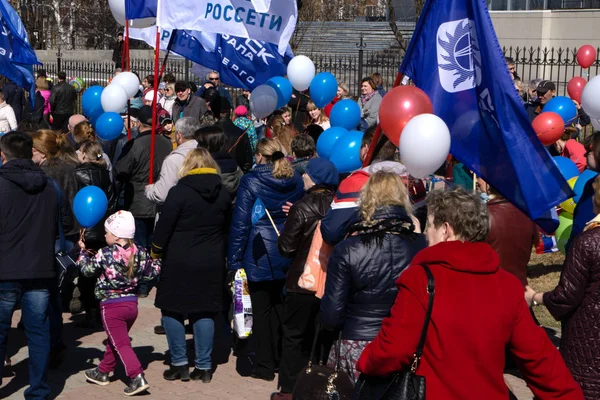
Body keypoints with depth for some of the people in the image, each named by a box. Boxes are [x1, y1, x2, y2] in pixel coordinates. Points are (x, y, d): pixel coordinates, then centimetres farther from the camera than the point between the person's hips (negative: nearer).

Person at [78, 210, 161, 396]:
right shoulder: (140, 252, -4)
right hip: (132, 304, 6)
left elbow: (88, 270, -1)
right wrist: (156, 259, 22)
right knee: (114, 340, 22)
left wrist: (82, 251, 14)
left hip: (112, 306, -6)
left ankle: (137, 378, -14)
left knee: (121, 344, -2)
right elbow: (152, 272, 3)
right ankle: (103, 372, 36)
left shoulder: (105, 254, -15)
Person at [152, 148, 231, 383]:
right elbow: (227, 228, 14)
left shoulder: (179, 192, -13)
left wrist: (157, 250, 5)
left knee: (172, 311, 8)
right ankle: (204, 367, 10)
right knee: (205, 312, 9)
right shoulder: (223, 194, 4)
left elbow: (164, 227, -11)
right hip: (212, 264, 5)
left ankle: (179, 364, 8)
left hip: (179, 262, -4)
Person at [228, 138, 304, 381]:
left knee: (262, 310, 2)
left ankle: (265, 366, 7)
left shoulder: (250, 181, -9)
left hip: (259, 256, -5)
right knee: (281, 307, 16)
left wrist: (234, 260, -5)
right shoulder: (296, 181, 5)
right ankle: (282, 359, 24)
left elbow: (240, 223, -9)